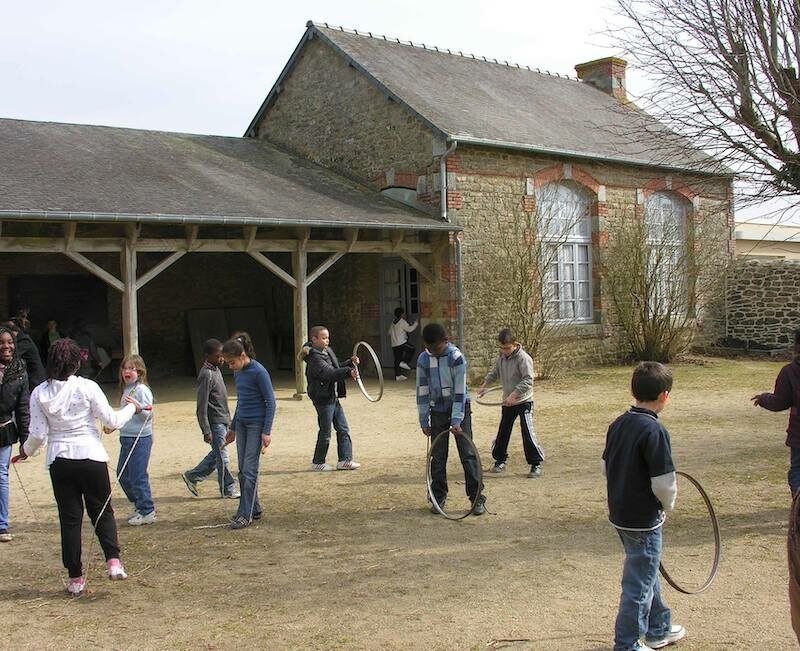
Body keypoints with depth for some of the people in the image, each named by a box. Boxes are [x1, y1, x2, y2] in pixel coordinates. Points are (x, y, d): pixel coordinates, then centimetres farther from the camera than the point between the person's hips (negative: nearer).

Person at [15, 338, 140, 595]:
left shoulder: (39, 393, -2)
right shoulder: (87, 387, -9)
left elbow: (38, 435, -1)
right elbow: (112, 421, -6)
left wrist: (26, 451, 20)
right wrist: (131, 408, 12)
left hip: (59, 461, 2)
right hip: (91, 456, -2)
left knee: (69, 518, 9)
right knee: (102, 510, 12)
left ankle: (75, 577, 13)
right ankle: (113, 561, -7)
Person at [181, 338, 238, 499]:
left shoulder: (216, 370, 11)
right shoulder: (206, 374, -18)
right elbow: (202, 406, -20)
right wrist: (206, 431, -20)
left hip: (222, 420, 9)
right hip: (215, 422, -9)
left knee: (216, 454, 16)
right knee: (222, 457, 0)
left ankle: (192, 476, 26)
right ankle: (227, 489, 11)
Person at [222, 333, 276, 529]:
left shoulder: (258, 372, -15)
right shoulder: (238, 373, 8)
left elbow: (270, 401, -14)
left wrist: (267, 431, -17)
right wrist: (233, 428, 25)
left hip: (256, 425, -8)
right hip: (241, 424, 8)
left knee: (249, 470, -7)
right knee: (243, 471, 9)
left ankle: (245, 514, -3)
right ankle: (254, 509, 19)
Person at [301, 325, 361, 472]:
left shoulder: (328, 352, 12)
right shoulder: (314, 358, -18)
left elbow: (337, 368, 20)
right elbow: (329, 374, -32)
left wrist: (350, 362, 4)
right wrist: (348, 372, -42)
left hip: (333, 398, 9)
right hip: (323, 399, -9)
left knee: (343, 429, 9)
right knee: (325, 432, 0)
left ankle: (345, 460, 14)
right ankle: (317, 463, 14)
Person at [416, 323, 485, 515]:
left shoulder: (456, 357, -17)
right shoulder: (423, 359, -5)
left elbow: (460, 391, -18)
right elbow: (422, 391, 0)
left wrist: (456, 421, -22)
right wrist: (423, 421, -1)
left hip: (459, 408, -3)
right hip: (437, 411, 3)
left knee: (468, 454, -4)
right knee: (438, 456, 5)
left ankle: (477, 498, 1)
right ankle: (438, 497, 15)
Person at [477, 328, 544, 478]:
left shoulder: (523, 358, -18)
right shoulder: (501, 357, 3)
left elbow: (528, 381, -24)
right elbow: (494, 372, 21)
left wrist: (513, 395, -31)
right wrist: (484, 385, 9)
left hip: (524, 401, -7)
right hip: (507, 402, 7)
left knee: (527, 432, -14)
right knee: (502, 432, 12)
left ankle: (536, 464, -3)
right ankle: (500, 460, 29)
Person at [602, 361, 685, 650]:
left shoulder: (618, 424, 1)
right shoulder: (655, 431, -23)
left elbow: (606, 467, 10)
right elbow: (664, 484, -23)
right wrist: (667, 505, -3)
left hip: (619, 513, 8)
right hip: (644, 520, -8)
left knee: (647, 572, 25)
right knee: (639, 584, 6)